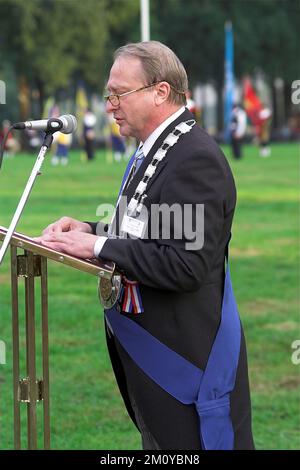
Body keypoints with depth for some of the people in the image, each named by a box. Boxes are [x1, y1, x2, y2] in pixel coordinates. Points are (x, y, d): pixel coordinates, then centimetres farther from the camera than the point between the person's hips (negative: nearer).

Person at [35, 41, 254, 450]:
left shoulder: (196, 159, -21)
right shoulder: (151, 149, 10)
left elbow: (185, 264, -27)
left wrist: (98, 246, -21)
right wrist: (91, 230, 2)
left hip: (184, 355, -10)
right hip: (146, 346, 10)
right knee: (157, 439, 17)